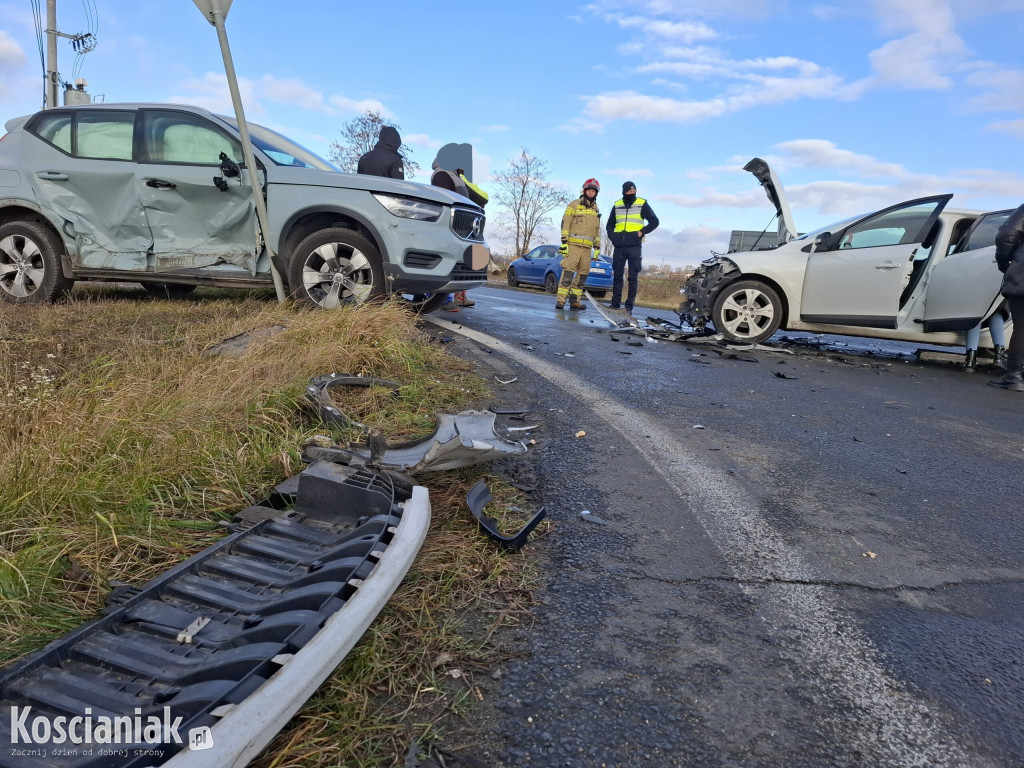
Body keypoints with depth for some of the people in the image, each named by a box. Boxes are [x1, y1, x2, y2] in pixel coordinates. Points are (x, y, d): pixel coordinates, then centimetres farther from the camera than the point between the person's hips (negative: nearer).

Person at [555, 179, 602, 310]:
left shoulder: (596, 210, 20)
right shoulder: (574, 205, 3)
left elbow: (597, 230, 25)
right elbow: (565, 224, -4)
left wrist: (597, 247, 19)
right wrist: (564, 241, -12)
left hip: (587, 248, 6)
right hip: (573, 244, -6)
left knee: (583, 274, 4)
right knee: (568, 271, -13)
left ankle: (574, 300, 9)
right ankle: (560, 300, -15)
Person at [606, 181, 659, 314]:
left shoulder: (642, 204, 3)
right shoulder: (617, 205, 12)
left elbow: (654, 222, 5)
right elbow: (609, 225, 22)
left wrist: (642, 232, -7)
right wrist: (612, 237, 5)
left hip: (634, 245, -3)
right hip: (619, 246, 3)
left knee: (633, 277, -3)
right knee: (617, 275, 5)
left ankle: (629, 305, 0)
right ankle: (615, 303, 12)